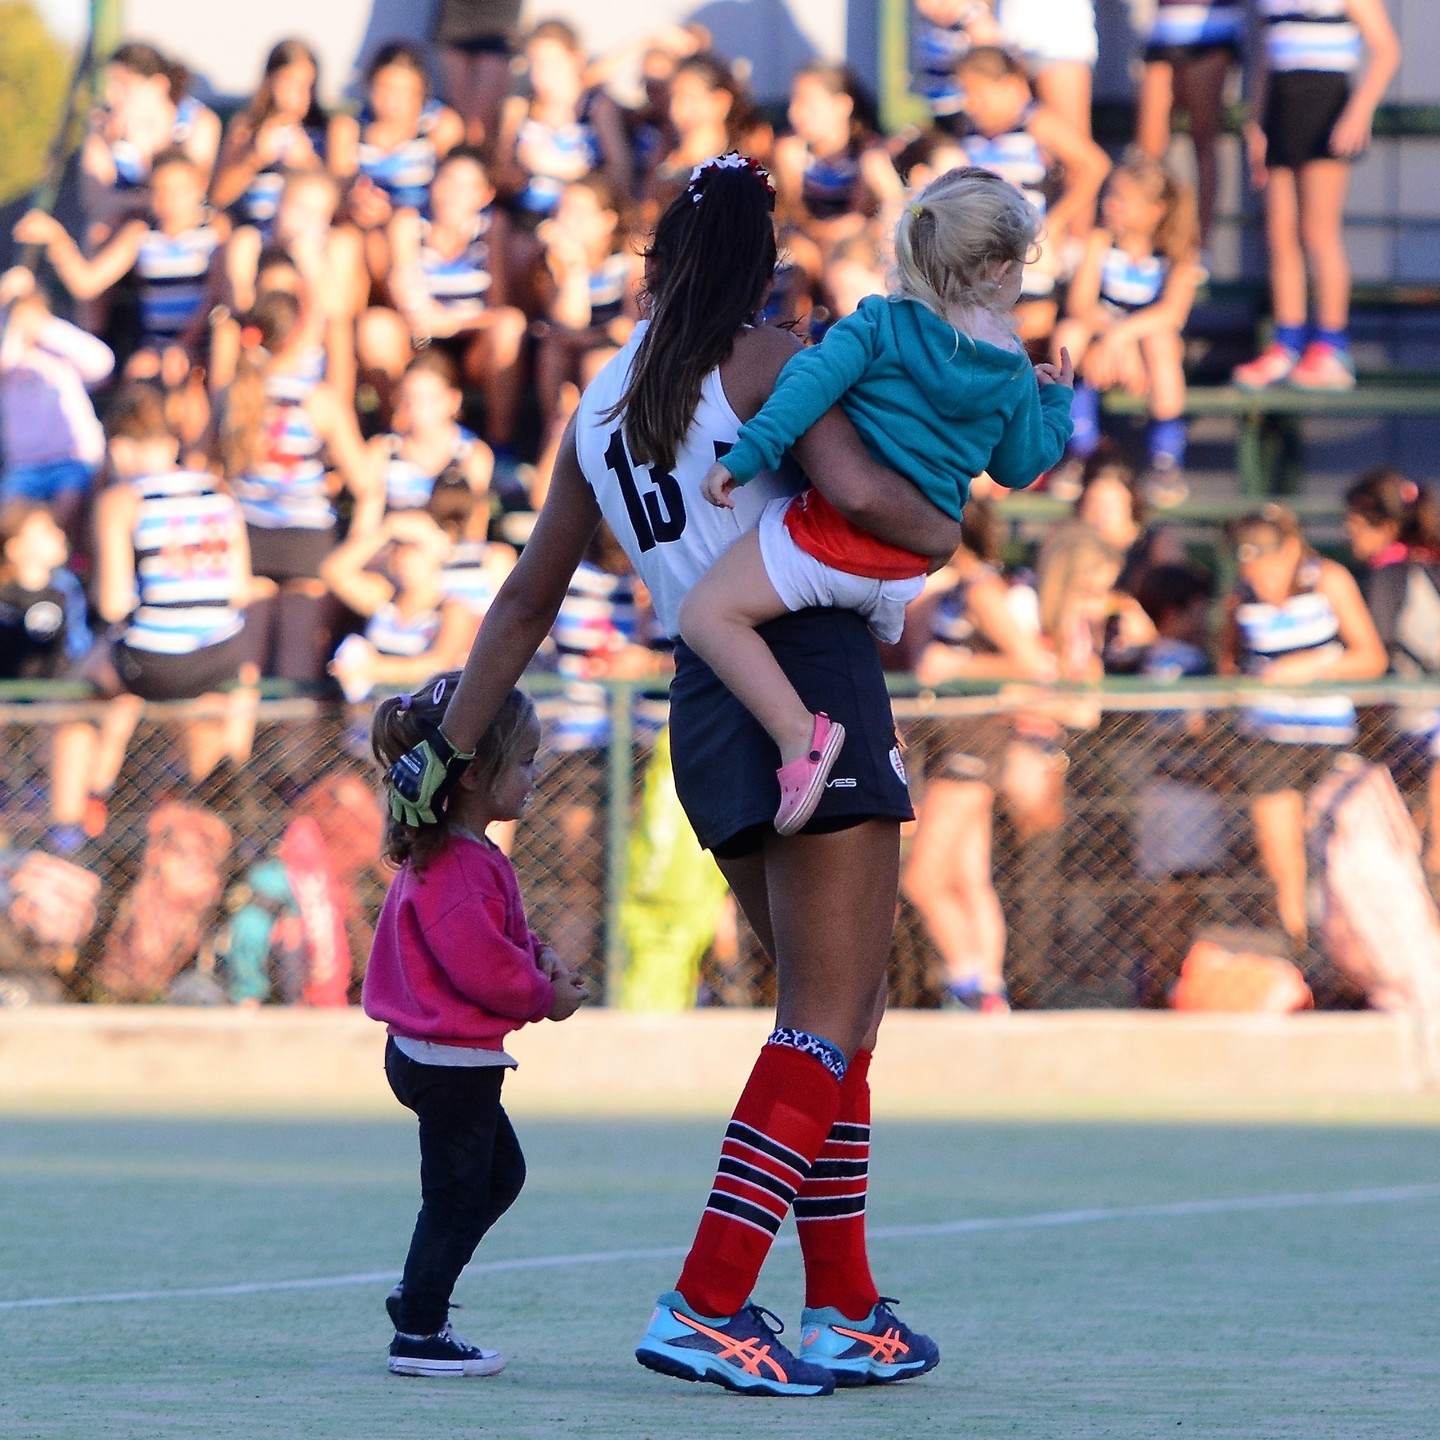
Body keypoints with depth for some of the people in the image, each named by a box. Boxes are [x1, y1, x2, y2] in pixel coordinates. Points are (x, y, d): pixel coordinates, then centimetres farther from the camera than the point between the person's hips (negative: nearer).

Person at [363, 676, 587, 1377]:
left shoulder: (458, 854, 11)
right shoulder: (457, 865, -24)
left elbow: (496, 937, 23)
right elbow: (478, 963, -28)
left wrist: (537, 957, 5)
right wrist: (545, 996, -14)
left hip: (435, 1056, 11)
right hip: (452, 1060, -11)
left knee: (499, 1174, 22)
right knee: (455, 1194, -2)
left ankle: (419, 1295, 27)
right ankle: (418, 1334, 4)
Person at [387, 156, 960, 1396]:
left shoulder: (599, 415, 16)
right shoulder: (765, 364, -4)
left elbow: (526, 604, 21)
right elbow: (855, 492, -20)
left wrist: (448, 748, 28)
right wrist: (942, 534, 1)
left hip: (705, 710, 7)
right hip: (811, 682, -7)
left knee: (834, 1015, 16)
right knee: (828, 1021, -8)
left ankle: (844, 1309, 16)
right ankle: (706, 1308, -17)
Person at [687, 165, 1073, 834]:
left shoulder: (881, 324, -4)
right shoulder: (1012, 376, 6)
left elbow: (812, 383, -19)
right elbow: (1020, 464, 19)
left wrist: (746, 455, -22)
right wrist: (1056, 402, 37)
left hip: (829, 538, -6)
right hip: (907, 571, 6)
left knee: (707, 615, -9)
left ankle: (798, 732, -23)